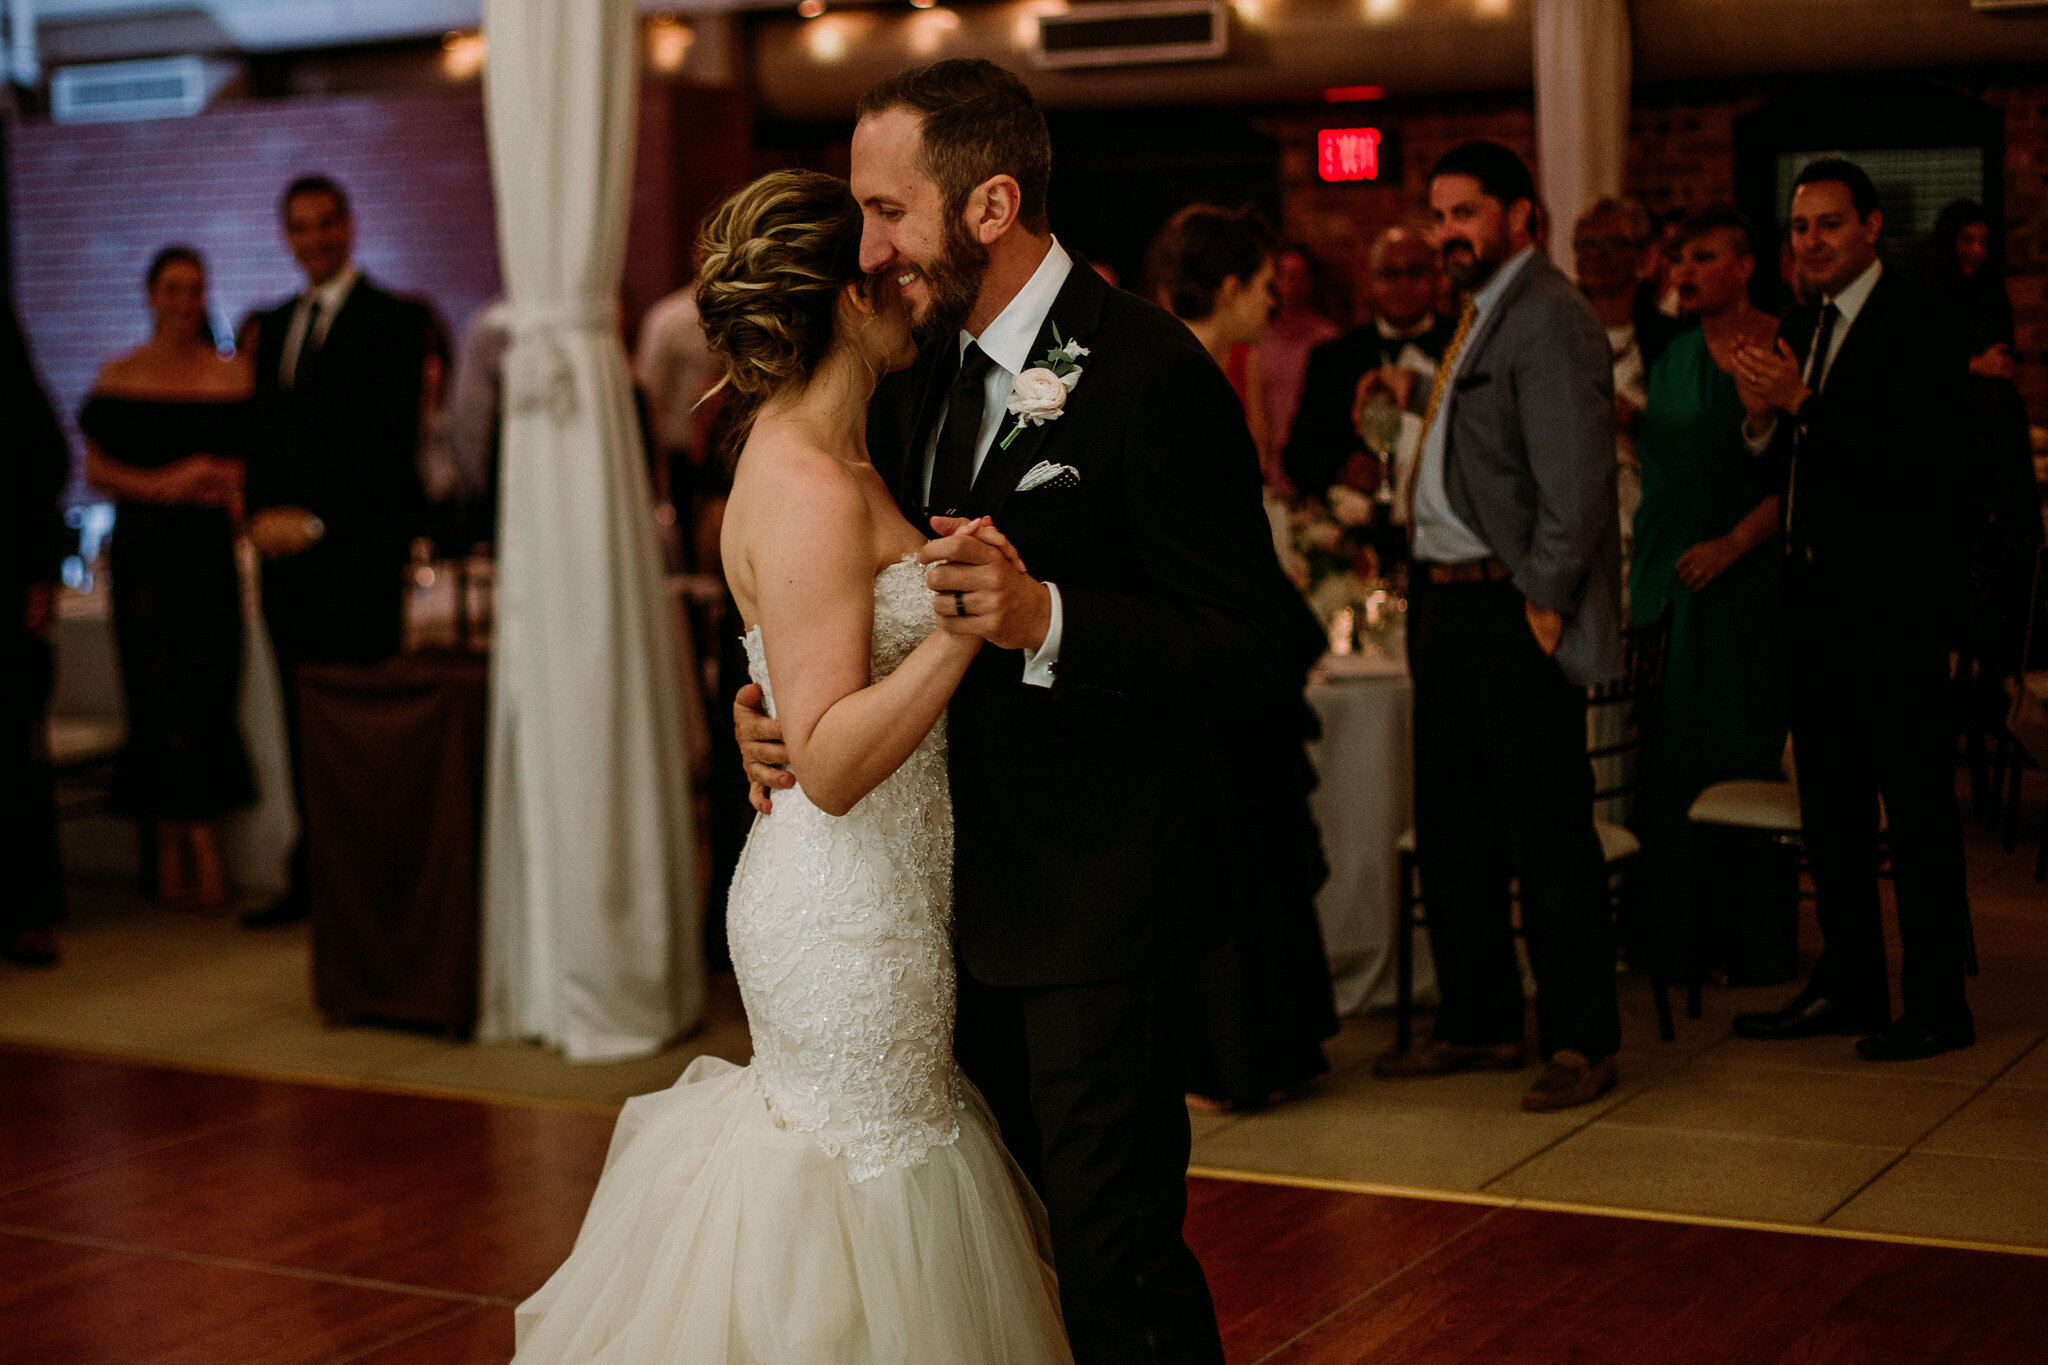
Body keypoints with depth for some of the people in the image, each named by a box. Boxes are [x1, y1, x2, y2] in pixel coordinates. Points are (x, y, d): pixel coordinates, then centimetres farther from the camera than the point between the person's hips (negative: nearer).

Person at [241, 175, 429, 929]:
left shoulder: (393, 320, -1)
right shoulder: (271, 326, 19)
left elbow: (392, 439, -9)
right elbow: (262, 434, 21)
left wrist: (317, 521, -13)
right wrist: (261, 514, 3)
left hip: (359, 554, -6)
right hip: (286, 553, 6)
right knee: (304, 724, 8)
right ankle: (311, 880, 13)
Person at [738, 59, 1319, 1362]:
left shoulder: (1152, 376, -18)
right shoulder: (922, 369, 8)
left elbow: (1265, 656, -21)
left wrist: (1045, 619, -33)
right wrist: (777, 705, -2)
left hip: (1100, 899, -8)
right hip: (969, 888, 8)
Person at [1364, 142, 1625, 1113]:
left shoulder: (1551, 318, -13)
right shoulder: (1478, 315, 17)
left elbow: (1575, 479, -18)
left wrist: (1542, 603, -17)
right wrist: (1425, 401, 10)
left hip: (1515, 609, -10)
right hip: (1444, 599, 10)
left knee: (1548, 840, -1)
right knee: (1451, 834, 15)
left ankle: (1579, 1042, 9)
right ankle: (1477, 1024, 27)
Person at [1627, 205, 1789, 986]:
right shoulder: (1675, 357, 14)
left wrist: (1733, 542, -16)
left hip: (1748, 577, -6)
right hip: (1672, 575, 6)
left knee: (1741, 752, -3)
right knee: (1670, 752, 4)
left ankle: (1755, 944, 6)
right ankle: (1676, 931, 13)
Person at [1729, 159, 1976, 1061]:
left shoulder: (1915, 328, -10)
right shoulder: (1801, 328, 14)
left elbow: (1912, 461, -21)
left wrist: (1801, 403, -23)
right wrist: (1762, 418, -6)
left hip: (1892, 598, -8)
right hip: (1816, 596, 8)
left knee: (1916, 800, -3)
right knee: (1829, 801, 14)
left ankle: (1936, 1001, 4)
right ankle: (1848, 982, 24)